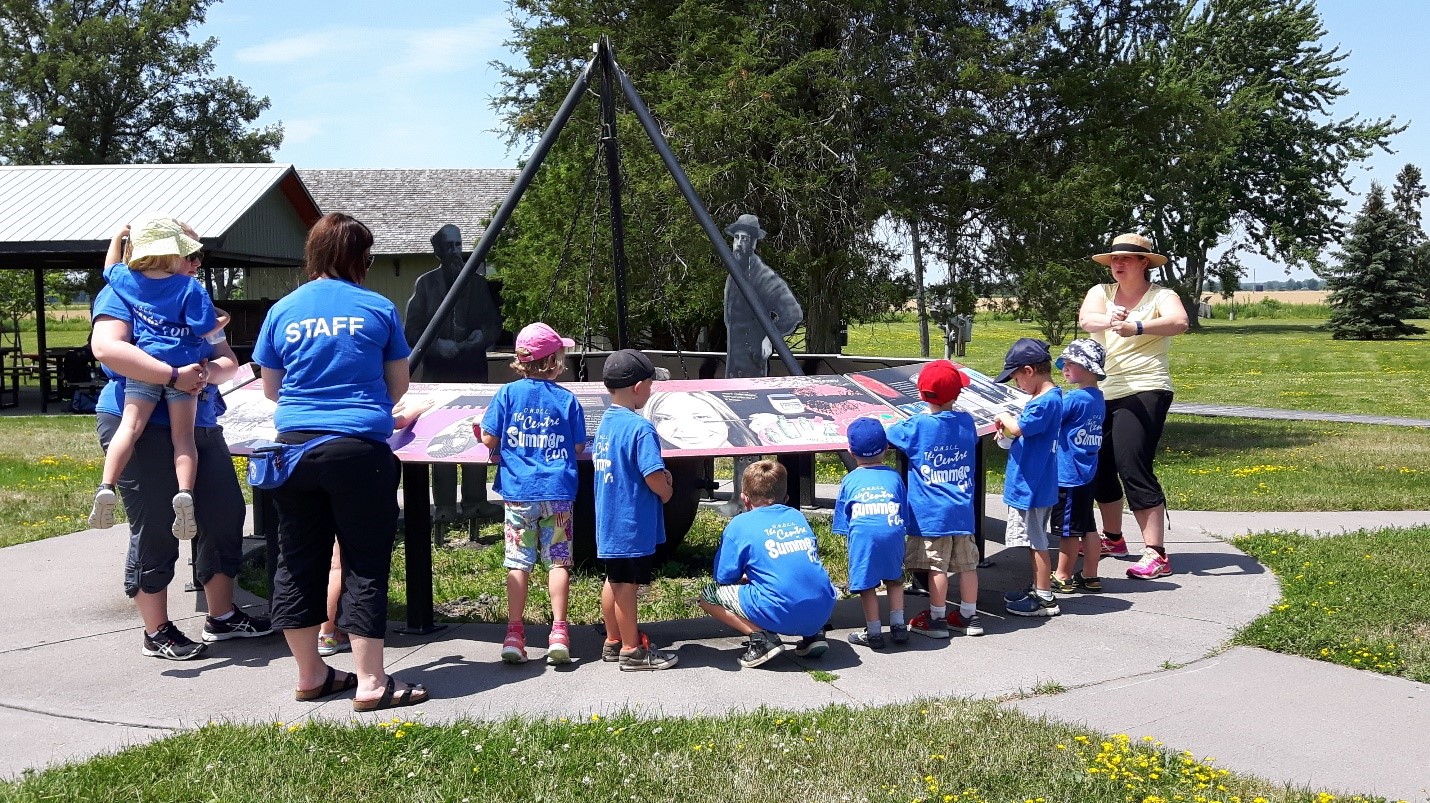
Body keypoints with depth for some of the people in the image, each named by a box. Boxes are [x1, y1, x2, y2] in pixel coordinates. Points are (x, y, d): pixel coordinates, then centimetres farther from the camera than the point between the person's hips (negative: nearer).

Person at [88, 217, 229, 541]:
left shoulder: (126, 280, 10)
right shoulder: (190, 287, -1)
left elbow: (110, 267, 34)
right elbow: (206, 329, -4)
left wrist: (117, 237, 45)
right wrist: (220, 325, 17)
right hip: (182, 368, -2)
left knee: (129, 426, -2)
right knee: (183, 435, -1)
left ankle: (106, 487, -17)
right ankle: (185, 492, -19)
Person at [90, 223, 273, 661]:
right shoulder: (122, 295, -5)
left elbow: (229, 362, 11)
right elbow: (106, 348, -24)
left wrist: (208, 370, -13)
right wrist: (174, 375, -27)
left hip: (200, 426, 8)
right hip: (141, 428, -8)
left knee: (224, 516, 9)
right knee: (155, 530, -2)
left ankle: (222, 617, 23)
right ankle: (156, 633, 12)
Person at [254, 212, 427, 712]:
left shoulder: (283, 311, 7)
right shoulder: (377, 309, 1)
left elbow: (270, 389, 16)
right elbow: (398, 385, 11)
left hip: (295, 446, 4)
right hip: (359, 448, -3)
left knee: (298, 562, 13)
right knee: (365, 566, 1)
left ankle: (310, 675, 22)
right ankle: (370, 683, 1)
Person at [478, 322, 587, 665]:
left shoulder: (508, 393, -1)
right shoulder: (567, 399, 0)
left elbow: (489, 439, -3)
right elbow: (578, 447, 3)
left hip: (518, 492, 0)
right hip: (558, 491, 0)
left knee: (518, 562, 5)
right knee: (558, 561, 6)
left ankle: (514, 634, 6)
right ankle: (559, 632, 3)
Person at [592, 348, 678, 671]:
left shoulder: (605, 423, 7)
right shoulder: (640, 428, -21)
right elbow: (654, 476, -26)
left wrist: (660, 478, 12)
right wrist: (666, 491, -2)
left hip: (609, 520, 9)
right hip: (634, 523, -9)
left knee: (614, 579, 18)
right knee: (628, 584, 0)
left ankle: (613, 642, 30)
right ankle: (632, 651, 11)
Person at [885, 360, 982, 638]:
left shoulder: (916, 426, -10)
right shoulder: (966, 422, 3)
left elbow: (884, 437, 2)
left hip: (930, 513, -5)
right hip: (962, 510, 5)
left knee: (937, 566, 1)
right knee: (967, 563, 11)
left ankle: (937, 619, 8)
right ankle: (969, 616, 21)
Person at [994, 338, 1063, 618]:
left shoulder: (1045, 401, -22)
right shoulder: (1049, 397, 9)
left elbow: (1019, 428, -32)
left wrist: (1005, 418, -13)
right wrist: (1009, 427, 0)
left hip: (1031, 486, -10)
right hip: (1032, 485, 10)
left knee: (1036, 542, 0)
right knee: (1035, 541, 19)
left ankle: (1044, 599, 9)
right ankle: (1038, 589, 31)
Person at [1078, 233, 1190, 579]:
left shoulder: (1161, 296, -5)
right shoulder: (1101, 292, 7)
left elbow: (1179, 322, -27)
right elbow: (1085, 319, -15)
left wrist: (1136, 327, -44)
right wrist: (1110, 321, -39)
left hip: (1144, 392, -6)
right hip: (1102, 394, 6)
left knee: (1133, 469, -16)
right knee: (1100, 468, 16)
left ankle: (1156, 554, -13)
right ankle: (1112, 538, 37)